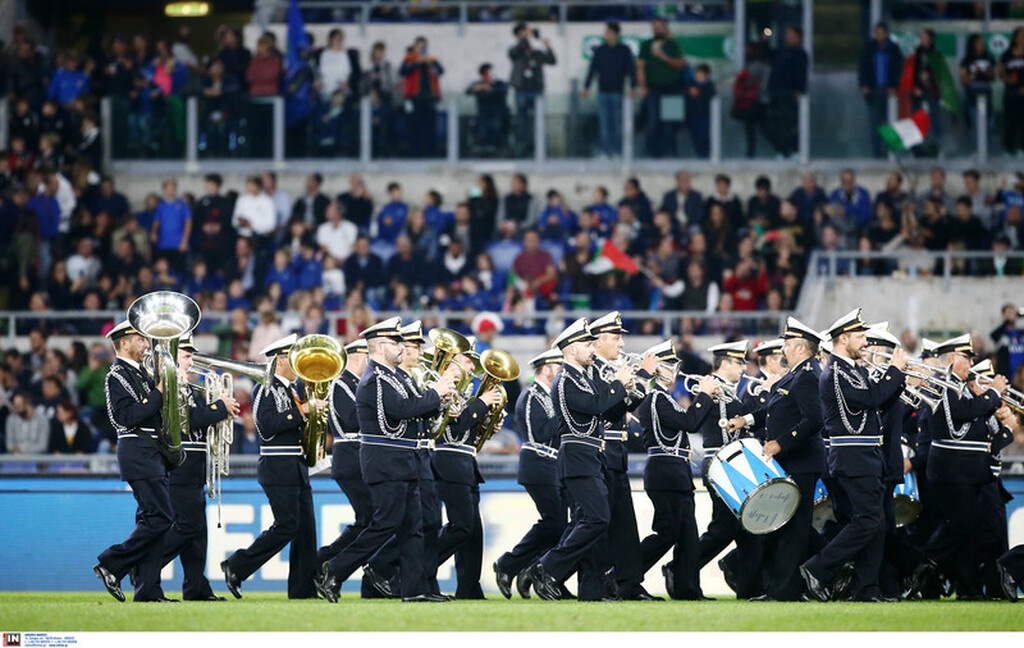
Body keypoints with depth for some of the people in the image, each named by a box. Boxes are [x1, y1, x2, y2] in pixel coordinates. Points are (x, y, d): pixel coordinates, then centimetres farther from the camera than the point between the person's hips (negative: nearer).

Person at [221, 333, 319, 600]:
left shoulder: (294, 390, 18)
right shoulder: (265, 390, -8)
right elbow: (268, 425, -22)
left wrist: (315, 406, 5)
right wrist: (301, 410, -23)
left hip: (298, 469, 9)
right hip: (278, 468, -9)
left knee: (306, 528, 4)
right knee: (286, 526, -12)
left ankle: (304, 588, 5)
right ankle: (236, 567, -2)